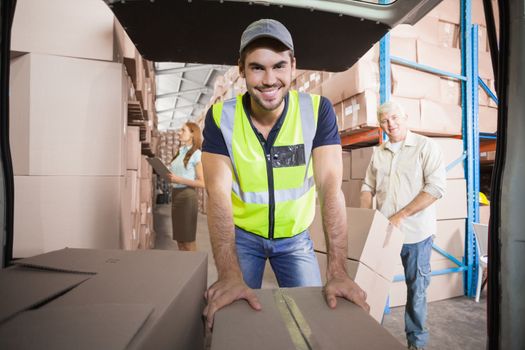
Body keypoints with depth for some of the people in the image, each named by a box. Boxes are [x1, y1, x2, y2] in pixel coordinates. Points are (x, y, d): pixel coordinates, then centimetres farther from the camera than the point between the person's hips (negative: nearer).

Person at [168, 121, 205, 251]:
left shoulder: (196, 154, -8)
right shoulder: (180, 151, 13)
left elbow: (202, 182, -13)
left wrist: (179, 180, -18)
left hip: (187, 195, -7)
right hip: (175, 194, 8)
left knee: (188, 239, 2)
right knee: (179, 238, 14)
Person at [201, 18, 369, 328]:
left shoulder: (318, 110, -17)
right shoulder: (221, 117, -17)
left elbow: (331, 186, -23)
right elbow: (218, 194, -24)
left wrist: (338, 272, -31)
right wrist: (229, 275, -35)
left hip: (296, 237, 1)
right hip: (242, 235, 0)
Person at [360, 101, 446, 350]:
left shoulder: (426, 146, -5)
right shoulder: (378, 153, 9)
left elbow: (436, 187, -13)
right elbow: (368, 187, 13)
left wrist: (401, 215, -17)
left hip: (416, 233, -3)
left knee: (416, 289, 10)